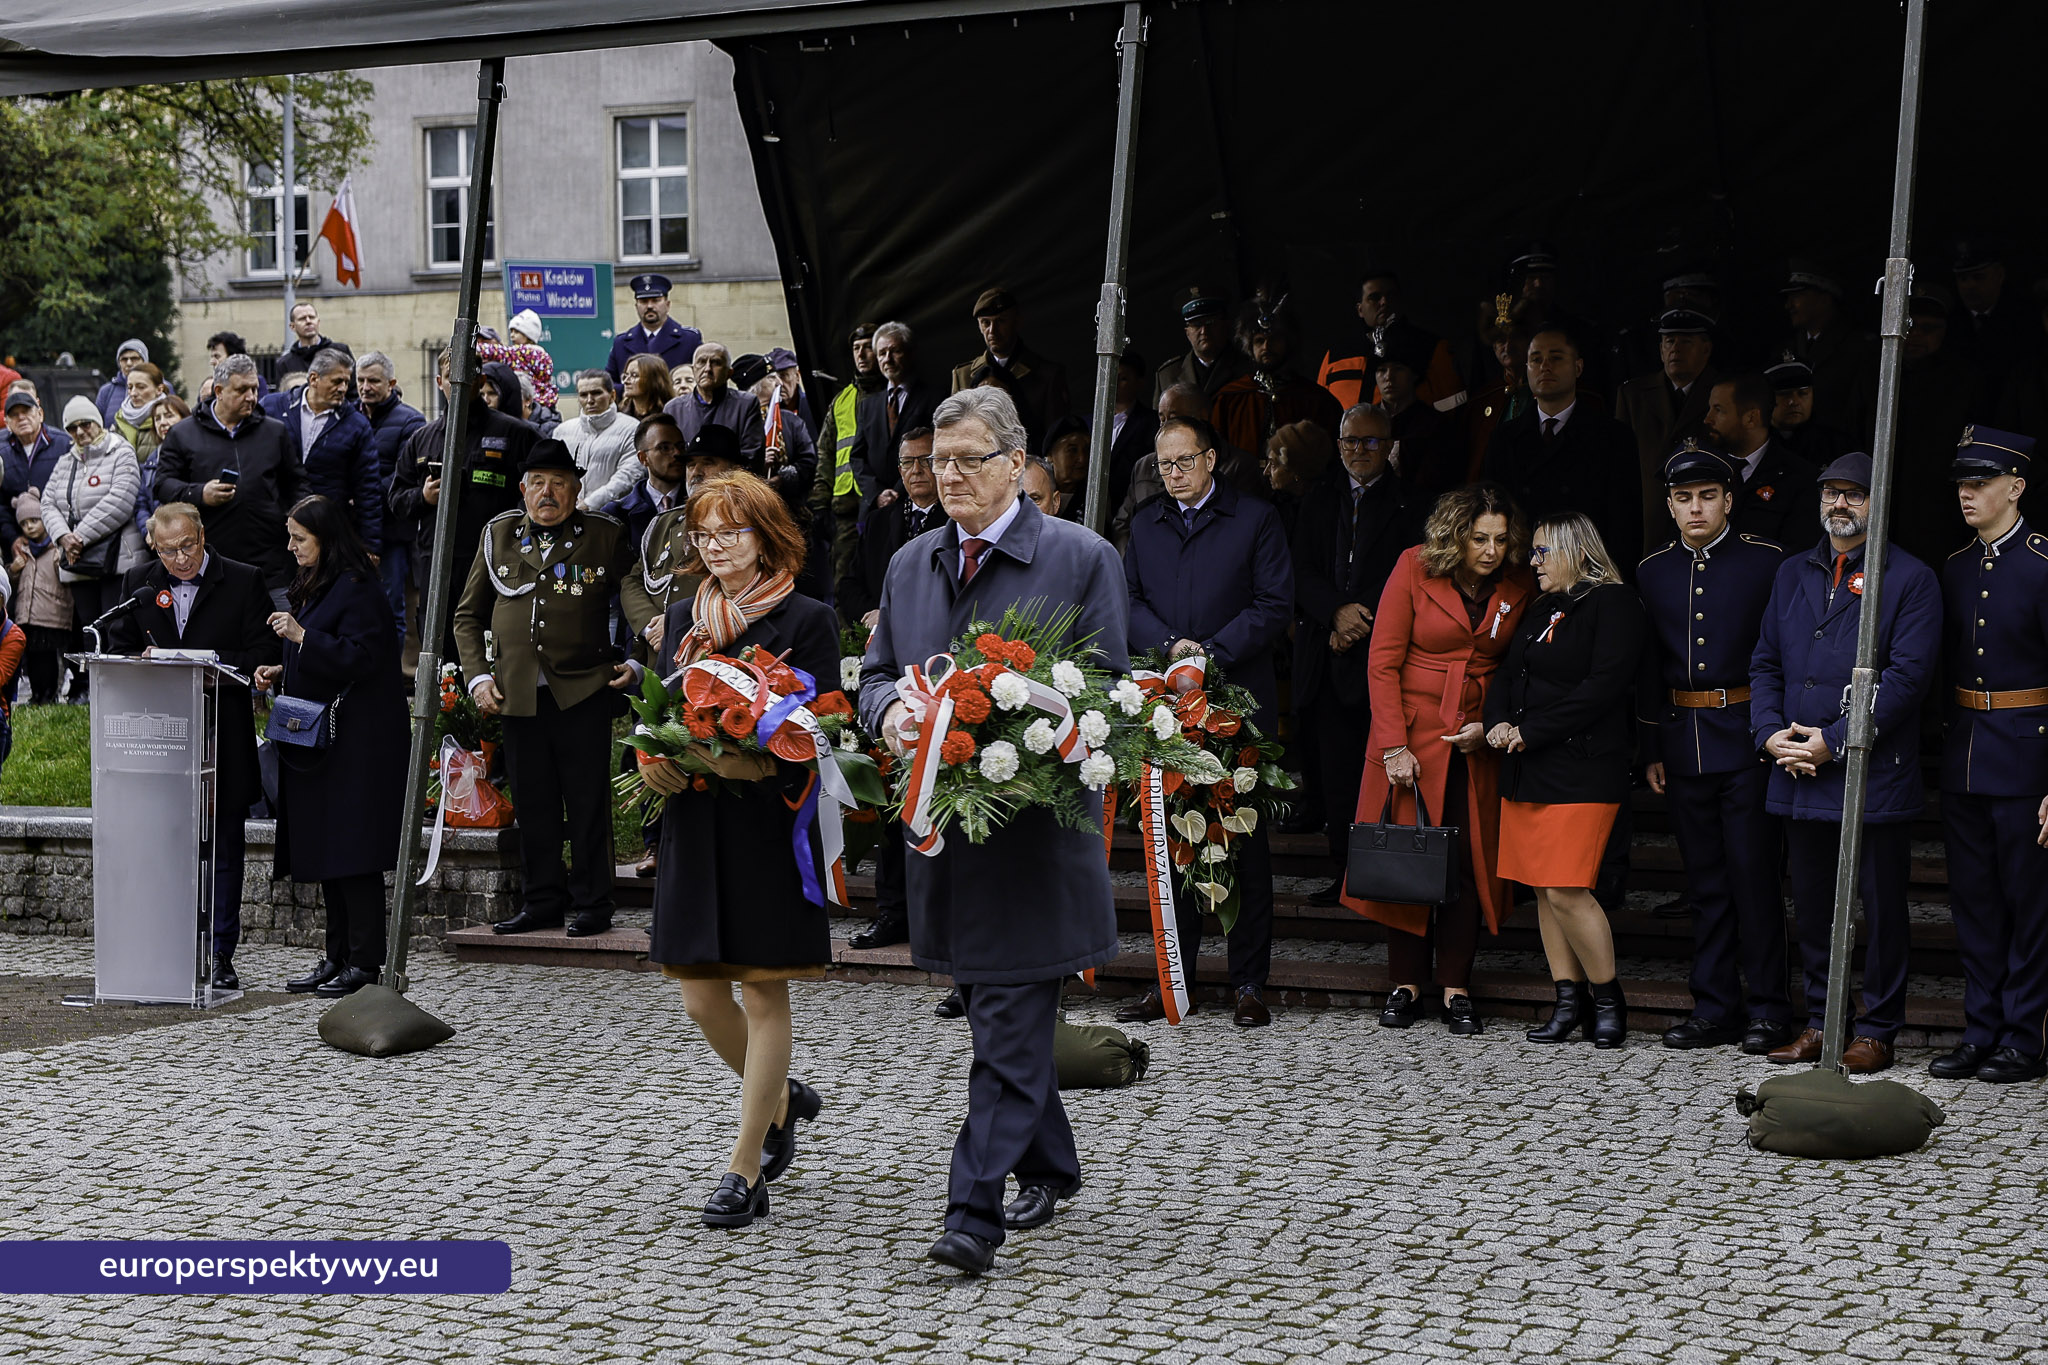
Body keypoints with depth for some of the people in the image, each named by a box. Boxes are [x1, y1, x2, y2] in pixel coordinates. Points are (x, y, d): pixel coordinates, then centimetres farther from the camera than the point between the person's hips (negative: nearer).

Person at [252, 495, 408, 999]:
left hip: (356, 743, -10)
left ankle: (364, 962, -3)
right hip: (317, 739, 10)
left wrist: (301, 637, -22)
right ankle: (337, 957, 17)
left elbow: (359, 659, -21)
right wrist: (280, 673, 10)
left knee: (352, 853, -8)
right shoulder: (314, 586, 16)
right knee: (324, 849, 11)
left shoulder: (357, 590, -14)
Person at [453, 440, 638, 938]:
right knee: (533, 805, 8)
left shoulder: (604, 536, 2)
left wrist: (635, 662, -4)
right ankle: (542, 901, 18)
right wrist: (477, 676, 6)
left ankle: (592, 905, 8)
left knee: (589, 804, 0)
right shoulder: (499, 535, 11)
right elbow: (468, 614, 16)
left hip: (583, 692, -3)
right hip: (517, 693, 3)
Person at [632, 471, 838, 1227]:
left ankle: (745, 1171, 6)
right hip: (696, 824, 5)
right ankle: (781, 1100, 34)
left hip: (770, 822, -5)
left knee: (763, 991, -1)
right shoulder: (683, 616, 13)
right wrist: (655, 760, -5)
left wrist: (759, 763, -24)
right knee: (701, 995, 7)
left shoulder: (807, 619, -4)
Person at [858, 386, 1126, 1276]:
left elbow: (1105, 692, -5)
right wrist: (890, 713, -6)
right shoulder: (910, 566, 13)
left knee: (1012, 1027, -8)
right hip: (946, 826, 6)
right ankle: (1049, 1167, 33)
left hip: (1036, 825, -6)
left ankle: (975, 1210, -10)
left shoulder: (1080, 558, -5)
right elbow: (875, 673, 18)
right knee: (993, 1013, 16)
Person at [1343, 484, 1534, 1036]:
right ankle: (1407, 985, 10)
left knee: (1468, 860, -1)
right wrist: (1394, 745, -12)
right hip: (1412, 731, -2)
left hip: (1476, 741, 2)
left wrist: (1492, 722, -5)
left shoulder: (1518, 588, 1)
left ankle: (1456, 988, 7)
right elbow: (1383, 663, -7)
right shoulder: (1416, 568, -7)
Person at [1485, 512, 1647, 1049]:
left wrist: (1530, 732, -15)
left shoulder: (1613, 603, -7)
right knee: (1542, 888, 6)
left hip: (1583, 769, -8)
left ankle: (1608, 998, 3)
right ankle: (1570, 999, 13)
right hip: (1526, 768, 8)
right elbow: (1507, 677, 20)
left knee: (1566, 891, -12)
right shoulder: (1540, 610, 19)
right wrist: (1498, 722, -2)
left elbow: (1604, 686, -17)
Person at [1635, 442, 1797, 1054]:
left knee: (1754, 875, -4)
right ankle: (1715, 1008, 15)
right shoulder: (1654, 570, 10)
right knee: (1705, 881, 9)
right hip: (1683, 744, 4)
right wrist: (1651, 750, 10)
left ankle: (1768, 1009, 4)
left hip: (1748, 740, -4)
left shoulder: (1766, 560, -3)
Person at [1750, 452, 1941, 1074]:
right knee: (1811, 905, 11)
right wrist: (1771, 732, -4)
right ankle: (1820, 1021, 21)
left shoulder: (1911, 580, -4)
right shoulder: (1792, 574, 14)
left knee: (1882, 908, 1)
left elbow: (1906, 676, -12)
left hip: (1875, 777, -5)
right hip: (1798, 775, 5)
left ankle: (1877, 1030, 10)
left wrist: (1833, 741, -16)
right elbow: (1765, 663, 15)